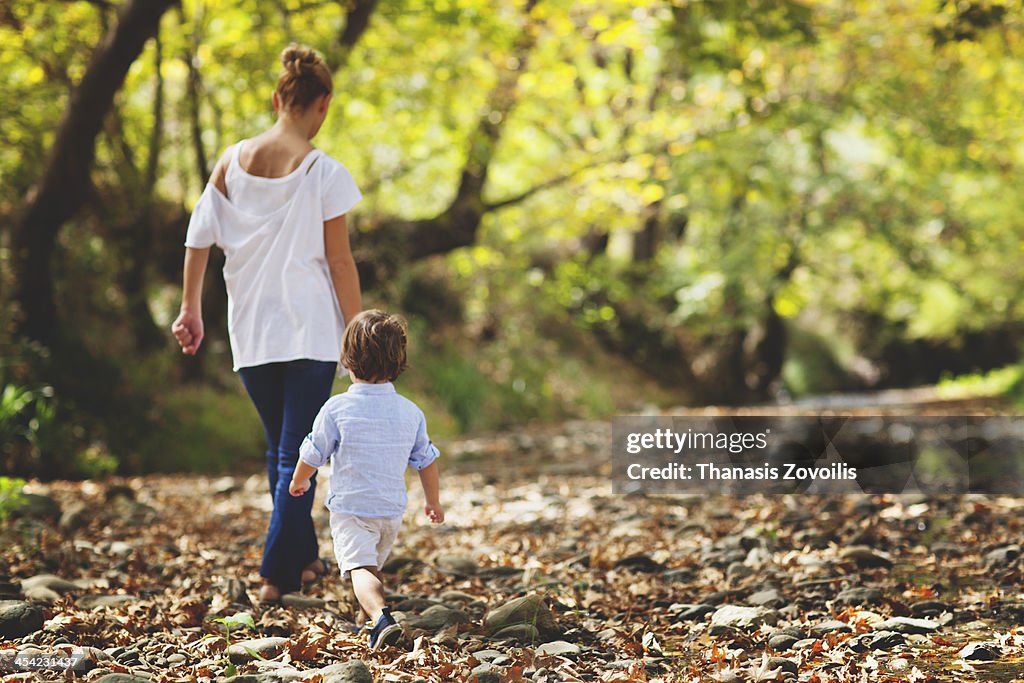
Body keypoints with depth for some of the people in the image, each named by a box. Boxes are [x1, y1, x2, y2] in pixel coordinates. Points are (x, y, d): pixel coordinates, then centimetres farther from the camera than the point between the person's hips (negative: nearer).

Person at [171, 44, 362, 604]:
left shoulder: (231, 162, 1)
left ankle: (304, 557, 32)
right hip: (310, 331, -4)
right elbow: (339, 262, -9)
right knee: (299, 453, 2)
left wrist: (191, 310, 12)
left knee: (279, 447, 20)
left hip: (250, 332, 4)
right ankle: (277, 575, -2)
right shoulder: (325, 173, -11)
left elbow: (198, 238, 2)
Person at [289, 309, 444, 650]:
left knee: (360, 568, -16)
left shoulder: (336, 409, -13)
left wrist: (299, 480, 19)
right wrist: (434, 503, 24)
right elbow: (427, 462, 8)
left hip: (350, 509, -5)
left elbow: (312, 455, -3)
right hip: (392, 510, 5)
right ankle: (365, 619, 42)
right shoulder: (410, 412, -1)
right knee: (373, 565, 26)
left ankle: (381, 617, -41)